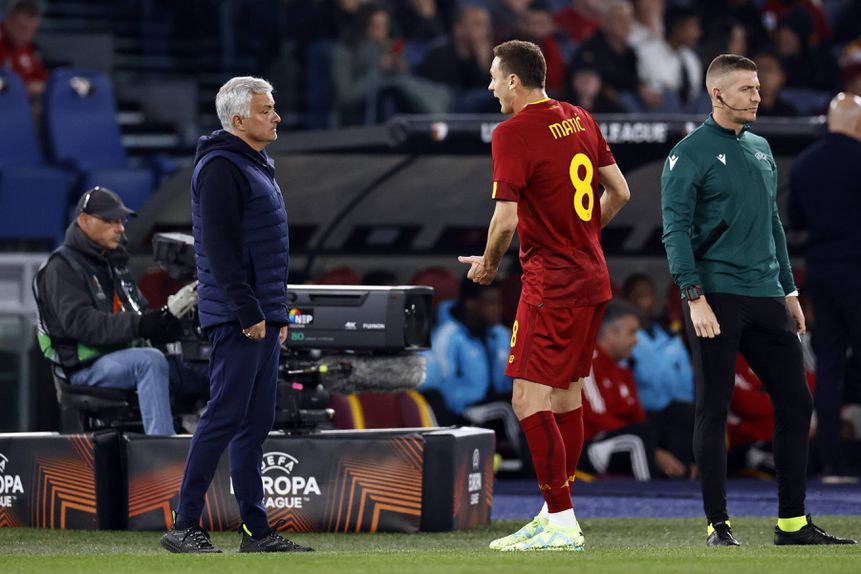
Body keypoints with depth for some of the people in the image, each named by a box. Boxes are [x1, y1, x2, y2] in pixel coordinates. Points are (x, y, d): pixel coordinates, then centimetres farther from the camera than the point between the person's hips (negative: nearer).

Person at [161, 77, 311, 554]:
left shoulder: (257, 166, 19)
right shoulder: (221, 167, -13)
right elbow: (221, 249, -20)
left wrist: (278, 313, 21)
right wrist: (248, 313, -21)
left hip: (262, 318, 10)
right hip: (237, 319, -10)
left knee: (256, 424, 9)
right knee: (225, 417, -10)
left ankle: (256, 531, 12)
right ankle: (184, 527, -7)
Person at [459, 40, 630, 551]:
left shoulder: (513, 134, -14)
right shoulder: (580, 119, 10)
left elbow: (506, 220, -19)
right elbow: (619, 192, 15)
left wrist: (489, 264, 0)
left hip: (552, 285, -9)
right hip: (593, 278, 9)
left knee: (529, 399, -8)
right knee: (567, 394, 16)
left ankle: (562, 525, -13)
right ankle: (556, 513, 22)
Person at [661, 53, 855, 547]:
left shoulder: (761, 149, 16)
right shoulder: (691, 154, -5)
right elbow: (677, 229, -10)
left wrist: (789, 291, 19)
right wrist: (695, 297, -18)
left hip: (767, 300, 7)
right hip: (718, 298, -7)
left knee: (796, 404, 5)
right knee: (714, 410, -3)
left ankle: (793, 523, 11)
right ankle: (718, 525, 2)